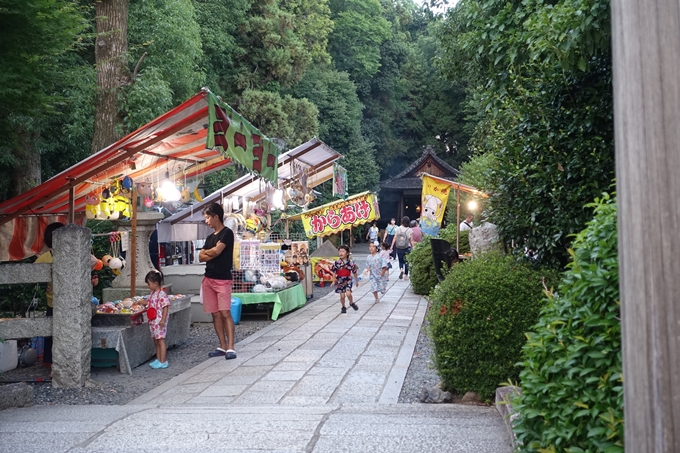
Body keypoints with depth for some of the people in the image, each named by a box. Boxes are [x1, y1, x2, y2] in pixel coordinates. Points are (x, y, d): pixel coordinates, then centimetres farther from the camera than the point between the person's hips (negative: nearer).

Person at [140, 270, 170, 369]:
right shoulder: (152, 293, 11)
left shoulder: (162, 294, -17)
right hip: (153, 321, 9)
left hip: (159, 321, -9)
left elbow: (165, 307, -19)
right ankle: (158, 360, 23)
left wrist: (163, 320, -23)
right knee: (156, 341, 14)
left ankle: (163, 362, 0)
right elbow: (148, 301, 29)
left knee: (161, 340, -4)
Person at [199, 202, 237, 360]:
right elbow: (201, 257, 9)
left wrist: (207, 252, 4)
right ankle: (223, 346, 12)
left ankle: (230, 348, -11)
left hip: (222, 279, -7)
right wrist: (213, 252, -7)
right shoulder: (210, 237, 17)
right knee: (215, 314, 7)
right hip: (208, 279, 7)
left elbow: (217, 251, -17)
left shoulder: (227, 233, -5)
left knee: (225, 313, -11)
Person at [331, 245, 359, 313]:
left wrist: (357, 281, 12)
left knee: (348, 293, -15)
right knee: (342, 295, 2)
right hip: (339, 281, 1)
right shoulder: (337, 263, -8)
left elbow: (354, 272, 4)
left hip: (348, 280, -1)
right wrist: (334, 281, -9)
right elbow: (334, 273, -1)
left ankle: (352, 303, 15)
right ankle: (343, 307, 25)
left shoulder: (350, 262, -7)